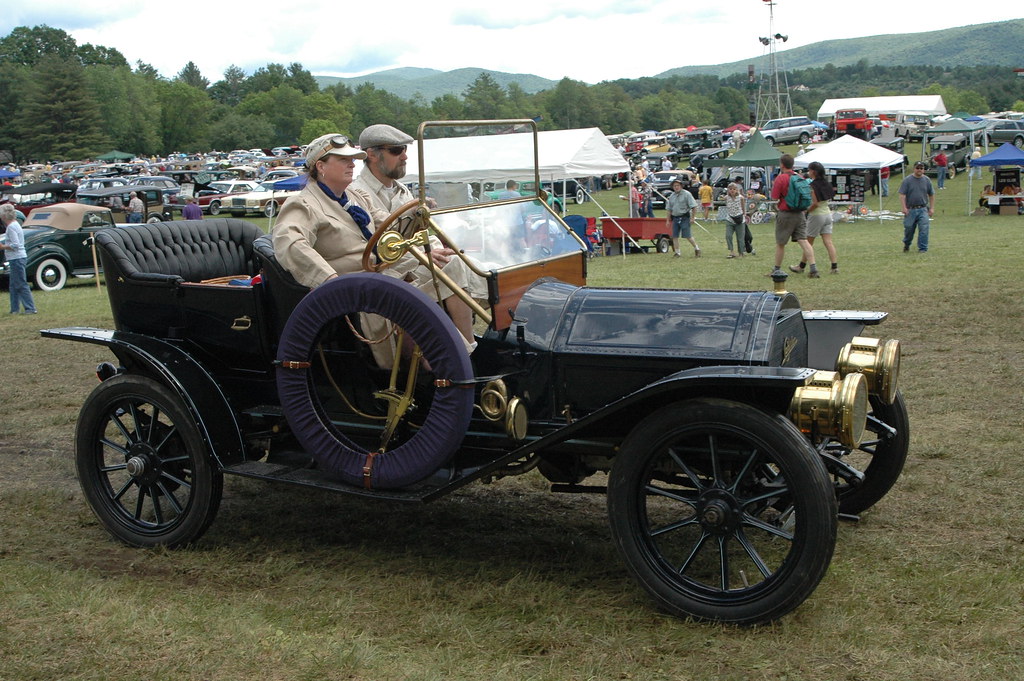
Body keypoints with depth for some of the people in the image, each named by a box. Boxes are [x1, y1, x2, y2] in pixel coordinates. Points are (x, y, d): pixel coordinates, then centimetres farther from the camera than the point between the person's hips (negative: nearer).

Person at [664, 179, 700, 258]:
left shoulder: (687, 194, -5)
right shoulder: (671, 196, 13)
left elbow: (693, 206, -7)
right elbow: (668, 209, 18)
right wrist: (668, 220, 15)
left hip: (684, 218, -6)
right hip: (675, 218, 6)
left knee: (687, 236, -7)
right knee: (674, 236, 2)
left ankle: (697, 249, 11)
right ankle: (677, 252, 11)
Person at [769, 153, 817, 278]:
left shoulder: (780, 178, -11)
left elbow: (774, 198, -11)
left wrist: (773, 186, 3)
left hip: (785, 214, -4)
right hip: (799, 214, 4)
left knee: (780, 243, 9)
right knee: (803, 241, -1)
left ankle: (777, 270, 19)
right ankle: (813, 268, -12)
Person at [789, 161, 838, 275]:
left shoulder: (812, 185, -16)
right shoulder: (826, 183, 7)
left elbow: (815, 203, -21)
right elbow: (828, 198, 12)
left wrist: (807, 211, -8)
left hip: (817, 215, -7)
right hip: (827, 213, 7)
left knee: (808, 242, 5)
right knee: (828, 241, 4)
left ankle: (802, 266, 15)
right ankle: (835, 266, -3)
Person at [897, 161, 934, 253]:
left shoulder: (927, 180, 7)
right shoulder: (907, 180, -2)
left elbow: (931, 195, 14)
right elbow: (902, 195, -5)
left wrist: (932, 208, 8)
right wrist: (904, 208, -13)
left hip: (923, 210, 1)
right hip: (910, 210, -1)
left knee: (923, 229, -8)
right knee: (908, 228, 7)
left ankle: (922, 248, -1)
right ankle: (906, 245, 33)